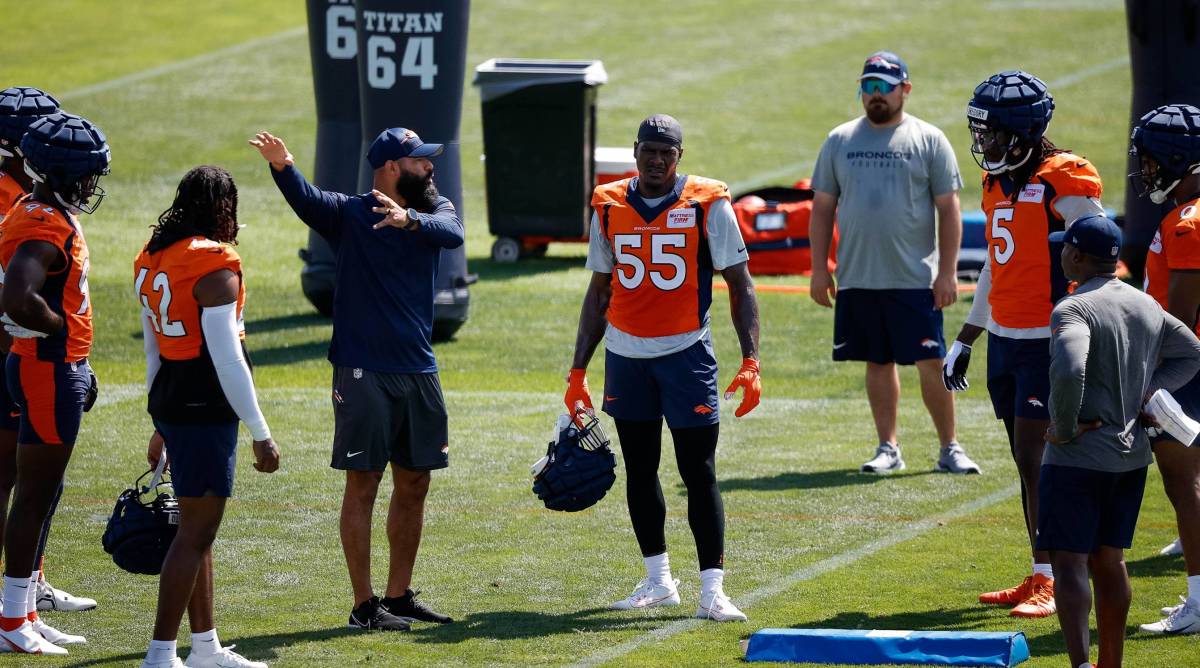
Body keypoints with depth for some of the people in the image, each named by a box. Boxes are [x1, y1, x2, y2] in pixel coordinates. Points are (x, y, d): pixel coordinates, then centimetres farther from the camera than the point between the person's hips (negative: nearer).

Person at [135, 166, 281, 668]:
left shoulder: (153, 260, 11)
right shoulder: (215, 266, -16)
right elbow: (226, 358, -19)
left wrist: (161, 426, 27)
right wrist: (261, 434, -15)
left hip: (170, 400, 9)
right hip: (206, 408, -9)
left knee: (197, 527, 18)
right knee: (197, 530, -6)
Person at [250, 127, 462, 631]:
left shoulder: (434, 212, 6)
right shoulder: (348, 215, -5)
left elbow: (452, 233, -17)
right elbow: (306, 199, -24)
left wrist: (409, 220, -39)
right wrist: (282, 167, -47)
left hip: (419, 372, 5)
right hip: (363, 374, -5)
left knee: (413, 486, 12)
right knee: (363, 484, -3)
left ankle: (399, 596, 23)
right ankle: (364, 606, -1)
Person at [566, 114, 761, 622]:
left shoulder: (708, 205, -5)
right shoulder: (609, 207, 5)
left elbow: (740, 286, -3)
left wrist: (750, 361, -13)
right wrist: (578, 371, 12)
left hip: (685, 352, -4)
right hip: (625, 354, 4)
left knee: (699, 473, -7)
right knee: (640, 471, 10)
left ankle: (712, 590, -6)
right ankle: (658, 581, 22)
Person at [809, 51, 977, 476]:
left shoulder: (929, 141, 1)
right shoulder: (839, 142, 8)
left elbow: (949, 209, 0)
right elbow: (822, 207, 11)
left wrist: (948, 272, -7)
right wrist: (819, 269, 4)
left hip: (915, 280, -3)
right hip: (857, 279, 3)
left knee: (931, 363, -4)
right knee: (878, 362, 8)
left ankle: (950, 448, 5)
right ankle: (888, 448, 16)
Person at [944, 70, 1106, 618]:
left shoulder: (1062, 183, -13)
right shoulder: (998, 182, 12)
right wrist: (964, 341, 24)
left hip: (1048, 342, -8)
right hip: (1004, 339, 8)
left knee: (1033, 460, -10)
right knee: (1027, 463, 10)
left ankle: (1049, 583, -5)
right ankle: (1040, 579, 14)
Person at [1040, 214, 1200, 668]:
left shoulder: (1073, 310, -17)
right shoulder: (1147, 306, 9)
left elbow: (1068, 371, -33)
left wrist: (1065, 427, -18)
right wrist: (1145, 395, 12)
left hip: (1077, 458, -8)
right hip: (1131, 454, 8)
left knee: (1068, 562, -7)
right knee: (1108, 561, 16)